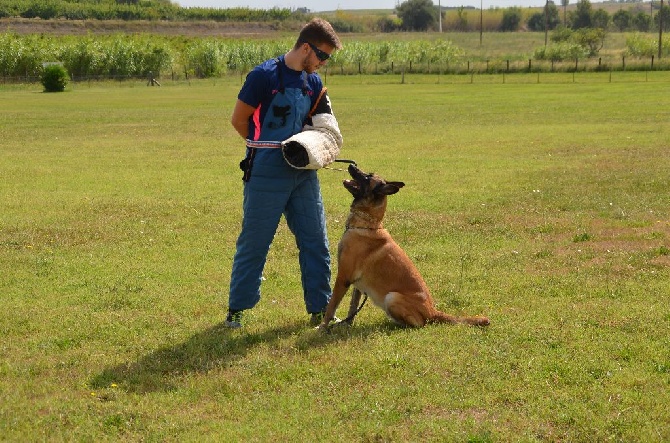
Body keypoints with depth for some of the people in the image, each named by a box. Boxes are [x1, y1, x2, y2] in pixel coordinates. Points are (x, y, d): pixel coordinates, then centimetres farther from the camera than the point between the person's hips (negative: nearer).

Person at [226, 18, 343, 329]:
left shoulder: (314, 82, 8)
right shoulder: (265, 76, -12)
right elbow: (239, 120, -5)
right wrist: (265, 148, 1)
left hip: (303, 174, 6)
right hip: (266, 175, -6)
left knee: (316, 242, 7)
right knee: (253, 244, 3)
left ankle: (319, 309, 16)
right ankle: (236, 309, 15)